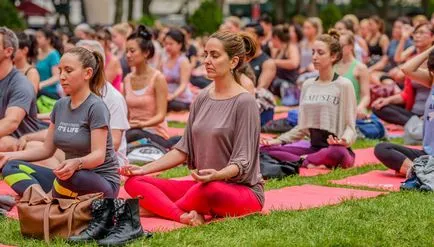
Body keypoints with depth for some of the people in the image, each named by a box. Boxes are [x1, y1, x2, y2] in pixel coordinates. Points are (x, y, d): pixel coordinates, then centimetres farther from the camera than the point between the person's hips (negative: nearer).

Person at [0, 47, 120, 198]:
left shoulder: (96, 107, -13)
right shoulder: (60, 105, 8)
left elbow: (99, 155, -22)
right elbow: (47, 149, 12)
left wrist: (76, 163, -43)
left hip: (102, 183, -7)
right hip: (71, 179, 7)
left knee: (70, 175, -39)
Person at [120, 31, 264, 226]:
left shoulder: (244, 102, -11)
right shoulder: (203, 98, 9)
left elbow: (242, 162, -15)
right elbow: (184, 148, 12)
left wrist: (217, 175, -36)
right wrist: (145, 169, 3)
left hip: (243, 190, -7)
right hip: (201, 186, 7)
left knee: (209, 188, -42)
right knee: (134, 182, -7)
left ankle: (156, 208, -15)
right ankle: (184, 216, -31)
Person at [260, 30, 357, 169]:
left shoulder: (343, 85, -3)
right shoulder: (308, 85, 14)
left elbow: (350, 126, -5)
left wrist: (344, 140, -28)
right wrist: (278, 141, 6)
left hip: (335, 148, -6)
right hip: (314, 147, 6)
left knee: (337, 153, -43)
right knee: (265, 149, -13)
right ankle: (310, 162, -25)